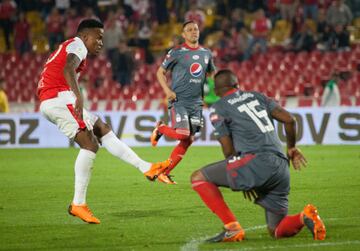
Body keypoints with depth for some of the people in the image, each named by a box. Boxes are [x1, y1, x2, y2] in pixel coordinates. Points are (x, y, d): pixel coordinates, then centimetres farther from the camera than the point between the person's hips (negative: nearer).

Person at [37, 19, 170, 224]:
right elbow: (68, 69, -23)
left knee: (103, 130, 12)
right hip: (59, 98, -10)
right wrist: (79, 96, -37)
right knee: (90, 144, -13)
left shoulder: (68, 47, 29)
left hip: (50, 103, 10)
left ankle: (145, 167, 10)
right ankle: (78, 204, -16)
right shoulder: (77, 44, -2)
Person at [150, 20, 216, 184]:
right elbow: (160, 72, 2)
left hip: (196, 102, 5)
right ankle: (160, 128, 11)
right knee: (182, 134, -22)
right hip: (179, 101, -5)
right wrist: (167, 90, -13)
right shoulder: (177, 52, -3)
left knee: (188, 140, 2)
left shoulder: (206, 53, 11)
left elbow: (212, 74, 25)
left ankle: (165, 173, 10)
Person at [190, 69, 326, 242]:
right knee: (277, 231, 17)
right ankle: (305, 217, -16)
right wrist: (291, 148, 33)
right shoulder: (256, 96, 24)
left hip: (256, 160, -6)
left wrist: (243, 181, 16)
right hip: (281, 167, 6)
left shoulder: (218, 108, 8)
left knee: (198, 177, 7)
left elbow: (228, 150, 4)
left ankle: (232, 228, -4)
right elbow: (289, 119, 17)